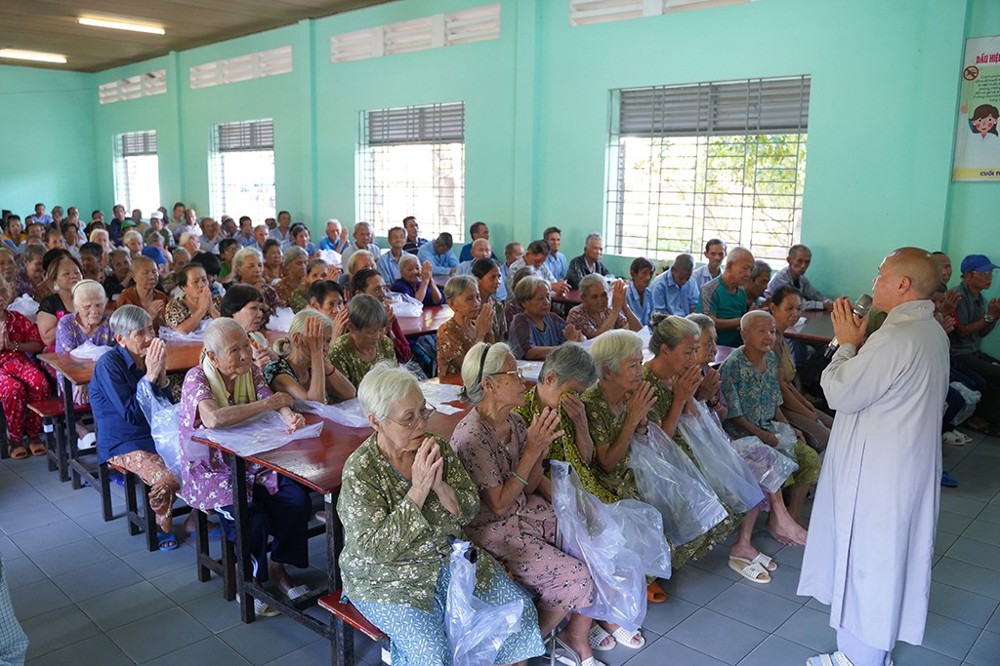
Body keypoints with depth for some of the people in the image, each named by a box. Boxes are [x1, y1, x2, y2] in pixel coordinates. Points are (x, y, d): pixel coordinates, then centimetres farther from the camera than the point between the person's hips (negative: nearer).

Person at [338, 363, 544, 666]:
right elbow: (376, 548, -22)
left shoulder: (437, 447, -6)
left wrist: (440, 485, -23)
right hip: (389, 579, -5)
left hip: (449, 557, 5)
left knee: (521, 609, -5)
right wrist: (418, 490, -29)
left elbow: (470, 510, -2)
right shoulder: (360, 471, -19)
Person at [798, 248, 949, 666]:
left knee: (865, 557, 4)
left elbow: (840, 393, -20)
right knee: (891, 554, 20)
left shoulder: (896, 337, -26)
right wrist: (858, 344, 3)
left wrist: (847, 343, -9)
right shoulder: (932, 332, 6)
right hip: (910, 463, 10)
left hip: (877, 470, -10)